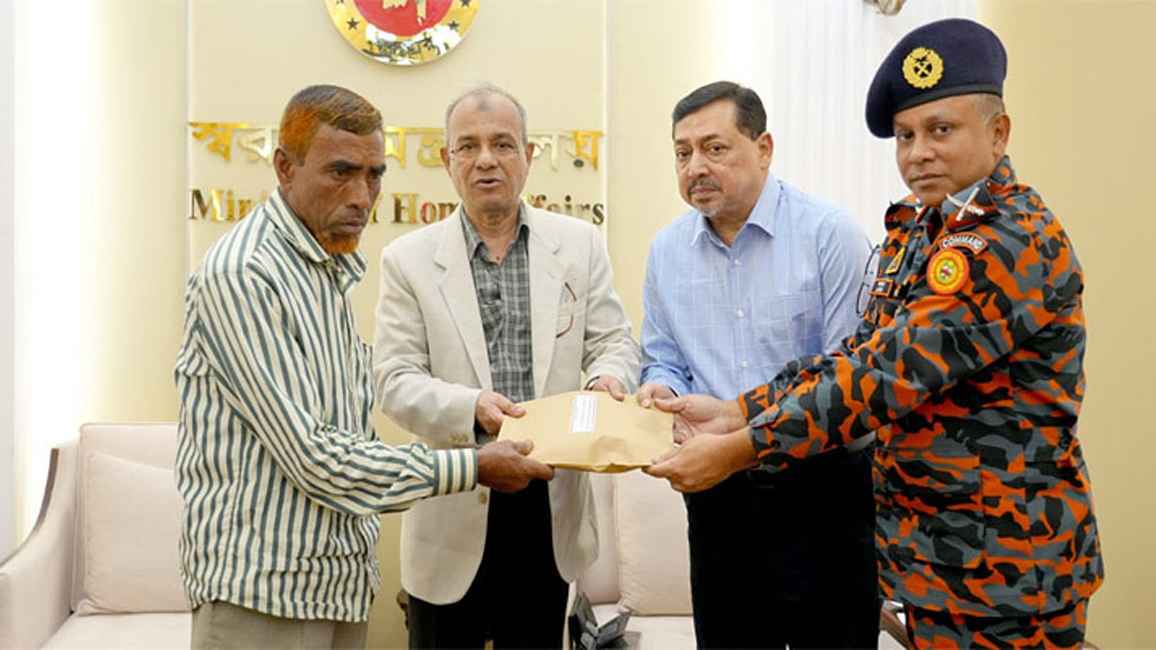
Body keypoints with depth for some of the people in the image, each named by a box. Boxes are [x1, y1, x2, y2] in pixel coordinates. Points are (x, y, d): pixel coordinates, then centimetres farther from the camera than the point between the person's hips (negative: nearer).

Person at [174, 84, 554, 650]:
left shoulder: (330, 269, 12)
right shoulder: (240, 274, -16)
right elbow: (312, 456, -19)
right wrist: (475, 467, -14)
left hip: (340, 580, 8)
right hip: (262, 592, -8)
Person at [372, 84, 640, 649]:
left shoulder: (579, 244, 5)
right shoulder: (408, 259, -1)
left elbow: (614, 342, 5)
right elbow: (395, 379, -5)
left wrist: (608, 376, -18)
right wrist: (470, 407, -23)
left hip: (552, 506, 2)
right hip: (453, 510, -1)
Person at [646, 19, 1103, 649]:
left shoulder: (1014, 239, -21)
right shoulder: (916, 227, 6)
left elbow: (891, 372, -27)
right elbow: (861, 356, 4)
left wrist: (738, 449, -26)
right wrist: (737, 412, -7)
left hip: (1003, 564, -7)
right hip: (928, 548, 7)